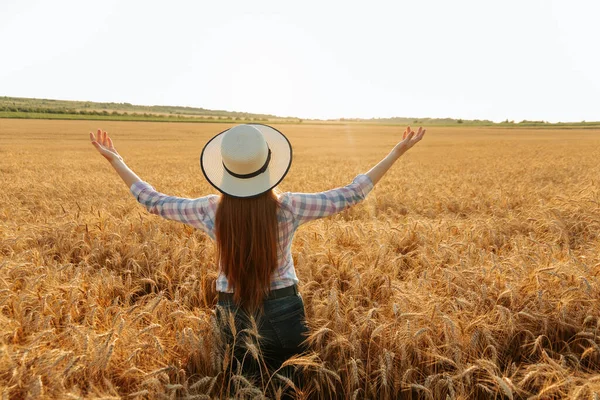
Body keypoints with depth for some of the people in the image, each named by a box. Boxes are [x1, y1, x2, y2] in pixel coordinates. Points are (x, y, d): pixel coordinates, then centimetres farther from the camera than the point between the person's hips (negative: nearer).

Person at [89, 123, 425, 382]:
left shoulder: (211, 211, -13)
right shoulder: (288, 208, -19)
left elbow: (154, 201, 1)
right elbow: (352, 195, -12)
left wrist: (116, 160, 13)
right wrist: (397, 152, -5)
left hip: (232, 317, 2)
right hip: (284, 316, -1)